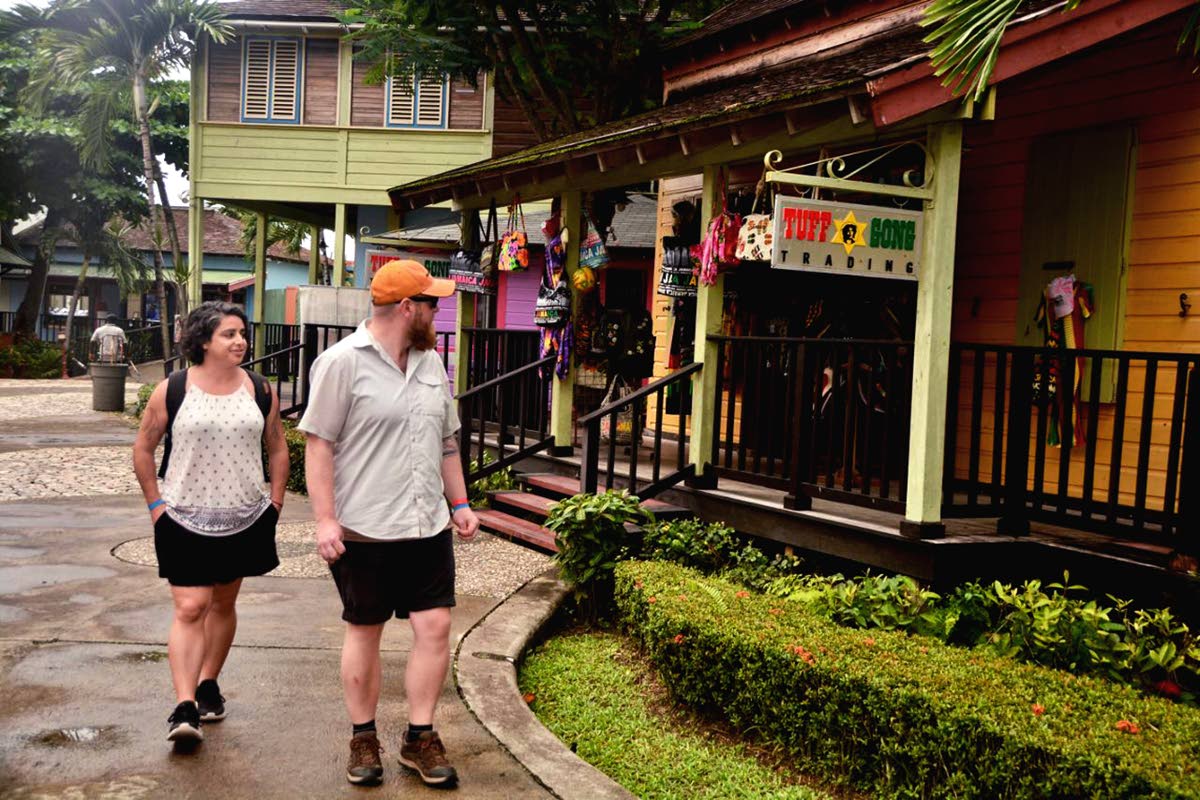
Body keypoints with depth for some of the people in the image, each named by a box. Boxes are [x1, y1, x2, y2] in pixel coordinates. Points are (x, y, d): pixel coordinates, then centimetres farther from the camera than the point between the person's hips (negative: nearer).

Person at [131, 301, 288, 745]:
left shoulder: (260, 390, 3)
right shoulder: (172, 390, -4)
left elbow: (277, 449, 12)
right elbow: (143, 448, 4)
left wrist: (275, 500, 5)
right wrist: (156, 504, -1)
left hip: (244, 521, 3)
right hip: (185, 521, -3)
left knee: (223, 605, 14)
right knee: (190, 609, -10)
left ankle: (208, 684, 31)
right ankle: (184, 707, -10)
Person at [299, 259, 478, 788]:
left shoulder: (431, 363, 12)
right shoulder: (343, 362, -9)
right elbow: (318, 444, -11)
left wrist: (459, 503, 15)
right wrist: (325, 519, -16)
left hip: (427, 526, 6)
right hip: (364, 529, -5)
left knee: (435, 627, 2)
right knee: (364, 631, 9)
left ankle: (420, 738, 17)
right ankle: (363, 739, 24)